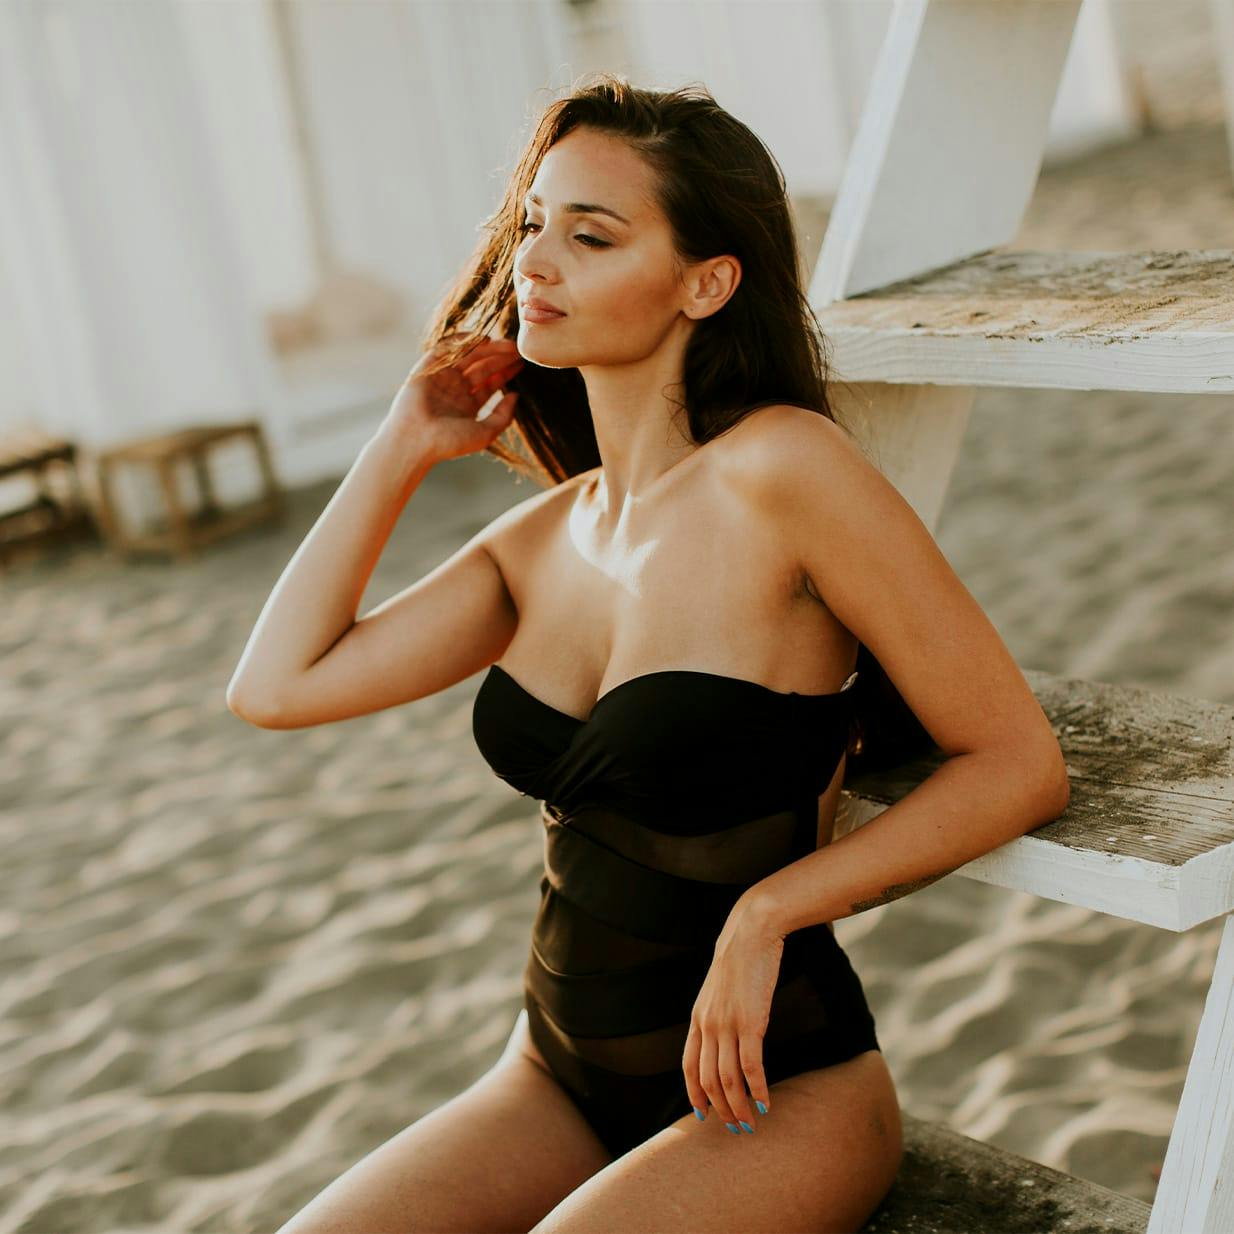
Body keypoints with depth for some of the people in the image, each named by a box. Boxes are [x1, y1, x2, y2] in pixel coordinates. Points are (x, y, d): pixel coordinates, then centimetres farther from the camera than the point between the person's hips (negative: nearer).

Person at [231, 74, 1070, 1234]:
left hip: (769, 1095, -6)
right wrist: (405, 443, 4)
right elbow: (278, 683, 2)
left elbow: (1019, 764, -15)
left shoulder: (782, 469, -17)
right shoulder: (544, 537, 4)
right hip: (560, 1082, 6)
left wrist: (767, 911, -19)